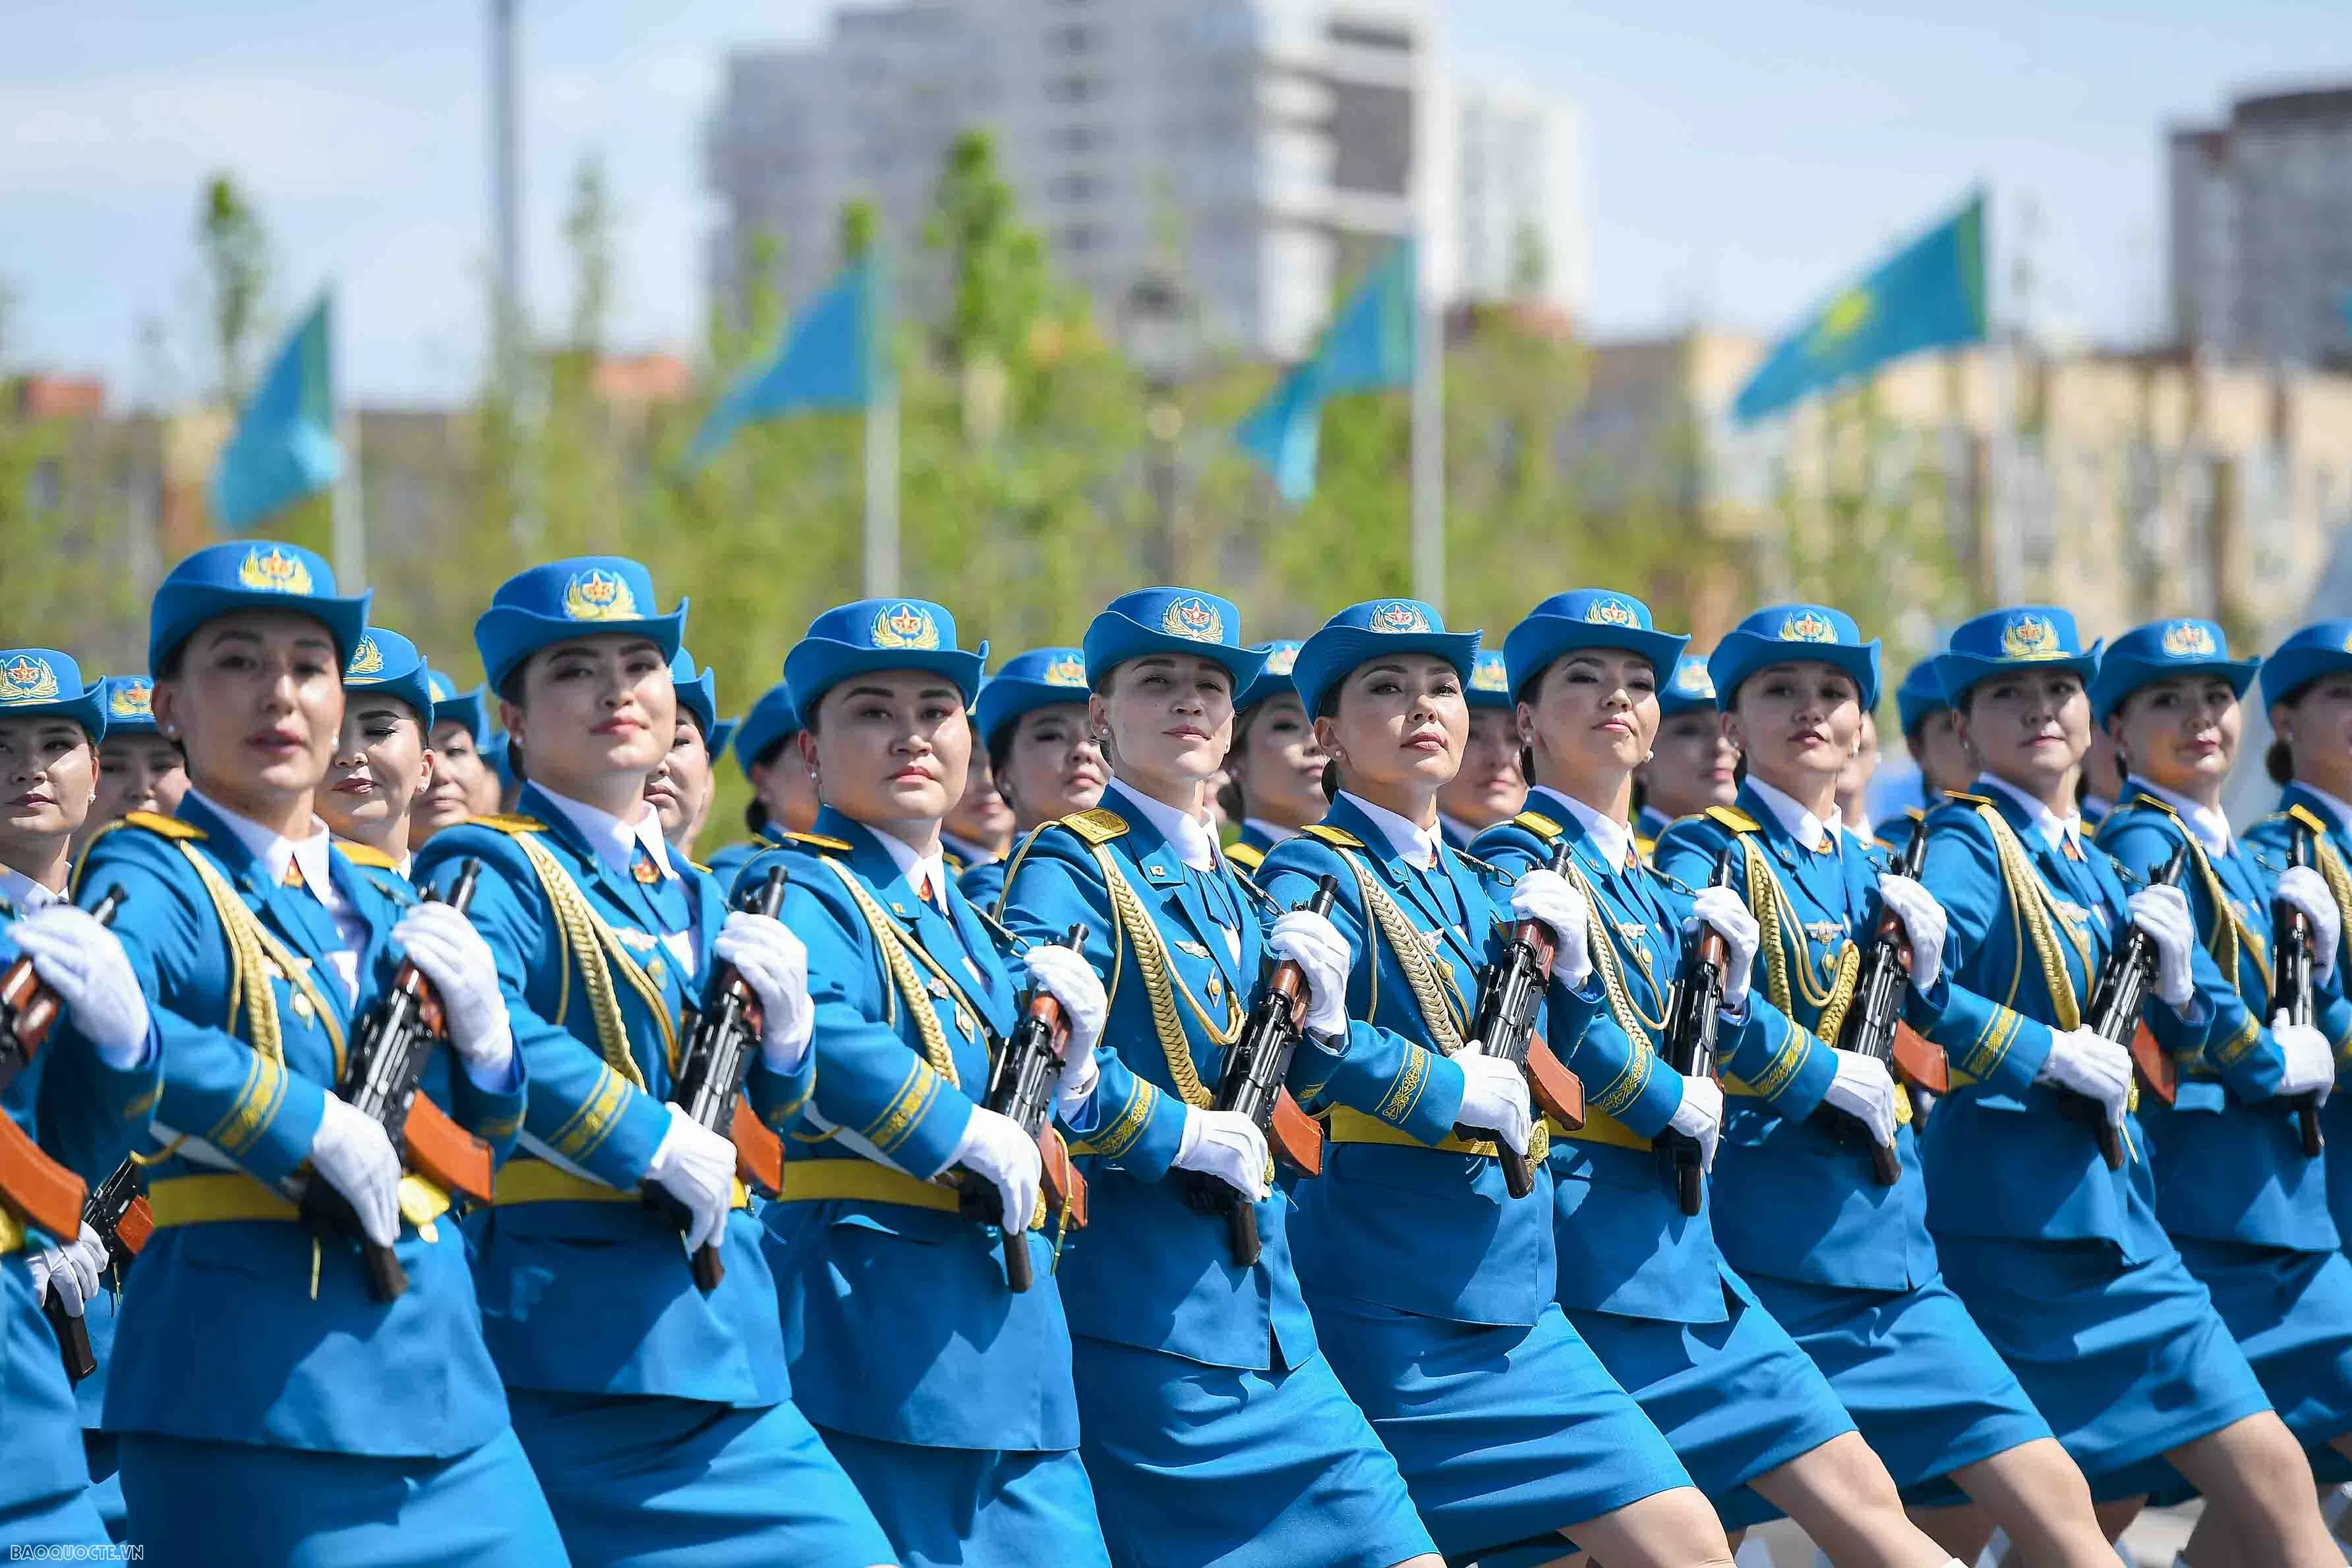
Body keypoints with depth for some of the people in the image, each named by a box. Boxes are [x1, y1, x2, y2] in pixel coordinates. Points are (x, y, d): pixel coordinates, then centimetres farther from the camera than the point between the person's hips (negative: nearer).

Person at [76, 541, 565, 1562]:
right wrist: (309, 1123, -23)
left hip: (439, 1373, 7)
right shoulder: (150, 877, -3)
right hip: (253, 1381, -6)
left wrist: (478, 1018, 2)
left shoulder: (375, 903, 18)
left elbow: (480, 1139, 21)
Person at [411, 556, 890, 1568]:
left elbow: (771, 1106, 23)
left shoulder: (695, 897, 19)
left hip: (718, 1333, 7)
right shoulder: (494, 874, -5)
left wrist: (781, 1020, 2)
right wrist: (656, 1142, -22)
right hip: (574, 1334, -7)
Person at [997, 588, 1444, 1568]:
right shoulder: (1070, 868, -6)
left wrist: (1317, 1009, 2)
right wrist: (1177, 1133, -20)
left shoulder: (1235, 889, 18)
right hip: (1142, 1307, -8)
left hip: (1264, 1312, 8)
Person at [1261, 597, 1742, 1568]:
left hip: (1512, 1300, 7)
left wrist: (1567, 966, 3)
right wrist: (1458, 1090, -18)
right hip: (1390, 1306, -7)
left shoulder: (1473, 887, 17)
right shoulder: (1314, 874, -7)